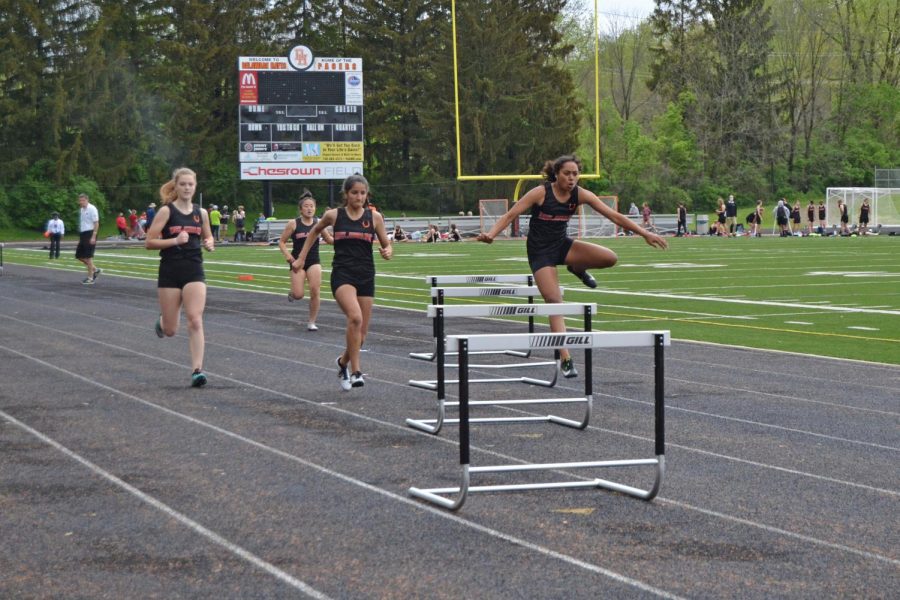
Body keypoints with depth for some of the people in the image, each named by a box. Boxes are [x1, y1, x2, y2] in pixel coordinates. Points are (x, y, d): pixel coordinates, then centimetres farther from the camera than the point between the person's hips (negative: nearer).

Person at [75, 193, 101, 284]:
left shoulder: (92, 209, -11)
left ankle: (90, 278, 2)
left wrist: (93, 237, -20)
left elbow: (96, 223, -15)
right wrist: (80, 238, 17)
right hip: (83, 235, 9)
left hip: (90, 234, -9)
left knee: (88, 256, -6)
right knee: (79, 255, 8)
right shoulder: (81, 210, 13)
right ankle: (94, 270, 23)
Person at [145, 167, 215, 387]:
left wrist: (209, 244, -2)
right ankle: (162, 321, 44)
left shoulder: (201, 213, 7)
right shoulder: (166, 211, -5)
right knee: (170, 331, 6)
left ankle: (197, 370, -12)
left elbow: (208, 237, 22)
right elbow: (149, 242, -8)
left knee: (195, 320, -13)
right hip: (170, 272, -2)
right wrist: (175, 240, -21)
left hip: (194, 272, 2)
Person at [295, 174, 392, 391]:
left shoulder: (374, 217, 2)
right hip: (342, 274, -3)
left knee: (361, 331, 6)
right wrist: (302, 257, 18)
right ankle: (355, 372, -24)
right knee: (355, 317, -28)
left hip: (366, 276, 3)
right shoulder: (333, 215, 1)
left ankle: (343, 361, 37)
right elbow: (314, 232, 20)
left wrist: (388, 252, -14)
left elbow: (387, 244, 9)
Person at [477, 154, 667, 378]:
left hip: (562, 245, 4)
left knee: (609, 258, -16)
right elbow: (510, 215, -18)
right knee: (554, 301, -15)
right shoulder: (540, 193, -18)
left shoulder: (580, 194, -7)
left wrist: (644, 233, -12)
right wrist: (491, 234, -36)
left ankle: (578, 270, 17)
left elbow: (614, 215, -7)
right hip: (540, 252, -4)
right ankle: (565, 359, -13)